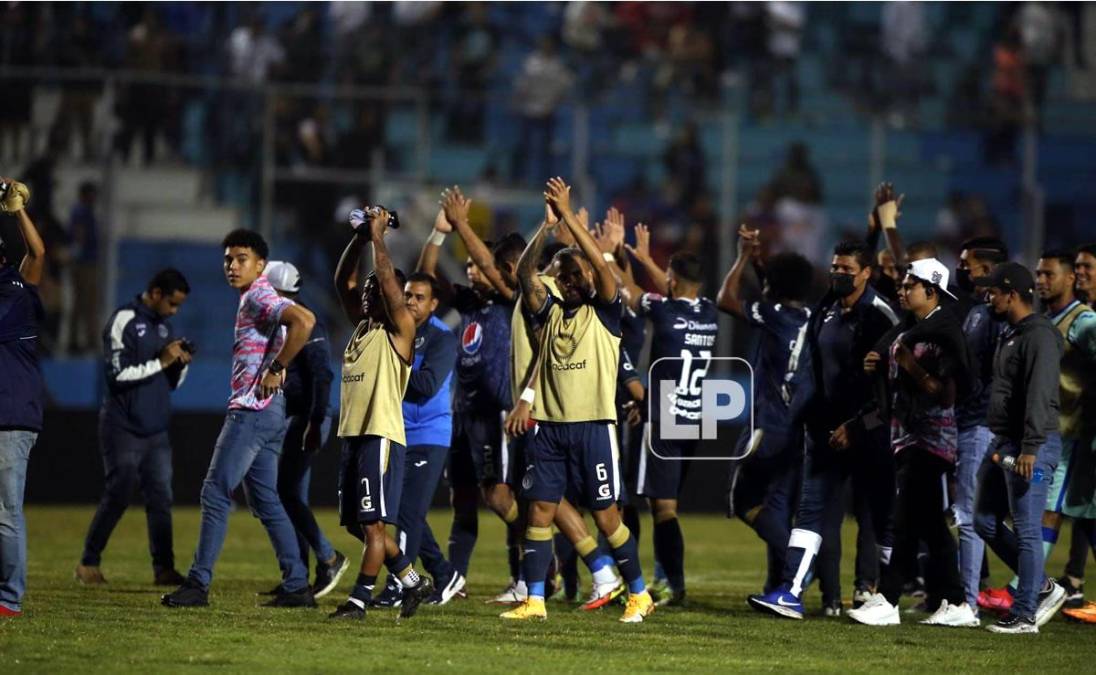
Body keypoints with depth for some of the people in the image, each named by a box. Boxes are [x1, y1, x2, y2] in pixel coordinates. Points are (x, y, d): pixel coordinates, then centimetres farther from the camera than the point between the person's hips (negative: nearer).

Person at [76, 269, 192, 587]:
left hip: (156, 429, 7)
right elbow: (118, 374, -19)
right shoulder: (124, 321, -9)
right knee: (118, 497, -6)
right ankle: (89, 563, 5)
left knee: (161, 499, 2)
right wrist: (161, 361, -19)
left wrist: (181, 363, -1)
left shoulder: (163, 325, 14)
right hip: (123, 429, -7)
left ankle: (164, 569, 2)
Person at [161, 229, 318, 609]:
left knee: (215, 493, -9)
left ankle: (198, 584, -8)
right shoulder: (251, 300, 19)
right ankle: (297, 586, 10)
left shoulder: (260, 297, -11)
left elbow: (304, 321, -29)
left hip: (253, 410, -11)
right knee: (265, 500, 11)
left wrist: (275, 370, -22)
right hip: (263, 412, 11)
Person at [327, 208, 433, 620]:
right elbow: (343, 281, 21)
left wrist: (378, 236, -8)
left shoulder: (399, 332, -4)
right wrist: (359, 239, 13)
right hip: (352, 434, 9)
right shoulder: (362, 326, 17)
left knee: (372, 523, -7)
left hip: (381, 436, -9)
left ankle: (358, 601, -7)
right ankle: (413, 582, 21)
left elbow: (388, 281, -15)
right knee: (355, 524, 10)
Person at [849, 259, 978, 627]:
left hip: (930, 440, -9)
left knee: (907, 521, -9)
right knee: (929, 524, 9)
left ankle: (887, 602, -10)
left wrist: (911, 367, -24)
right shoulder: (905, 329, 14)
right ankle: (955, 604, 12)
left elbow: (946, 395, -17)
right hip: (905, 436, 9)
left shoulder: (945, 332, -12)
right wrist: (876, 365, 4)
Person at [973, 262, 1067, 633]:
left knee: (1026, 531, -6)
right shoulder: (1010, 335, 17)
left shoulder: (1040, 335, -15)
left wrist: (1029, 448, -29)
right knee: (985, 522, 13)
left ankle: (1025, 614, -1)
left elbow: (1039, 395, -23)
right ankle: (1042, 589, 21)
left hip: (1031, 447, -11)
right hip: (1003, 443, 11)